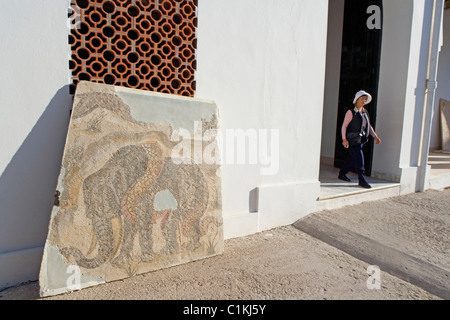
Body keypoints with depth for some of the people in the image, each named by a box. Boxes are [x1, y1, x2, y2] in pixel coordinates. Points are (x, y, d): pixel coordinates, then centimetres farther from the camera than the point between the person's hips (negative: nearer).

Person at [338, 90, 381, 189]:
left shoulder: (365, 113, 15)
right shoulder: (351, 112, -6)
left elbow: (369, 126, 22)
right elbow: (344, 126, -8)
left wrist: (375, 137, 14)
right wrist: (344, 139, -17)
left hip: (361, 139, 7)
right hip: (353, 139, -7)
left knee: (352, 158, 12)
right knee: (359, 159, -9)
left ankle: (342, 174, 26)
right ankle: (361, 179, -3)